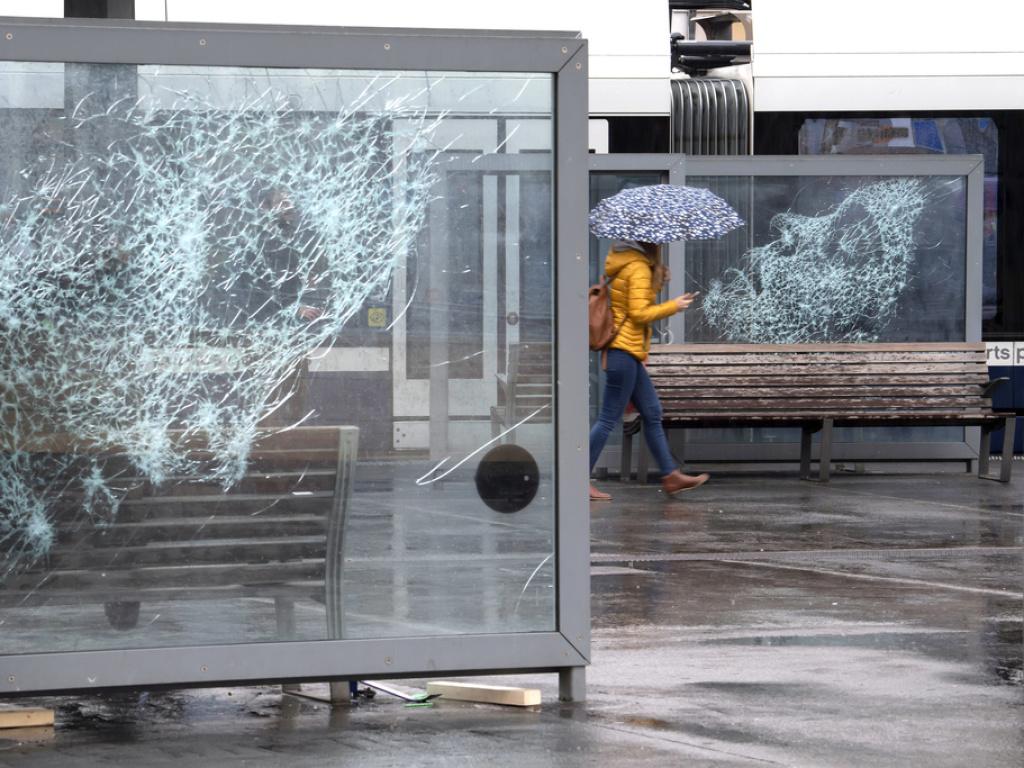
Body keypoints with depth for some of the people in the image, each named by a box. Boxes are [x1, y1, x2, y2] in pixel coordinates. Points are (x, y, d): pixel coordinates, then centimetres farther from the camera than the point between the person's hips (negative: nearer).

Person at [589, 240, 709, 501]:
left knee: (652, 413, 13)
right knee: (609, 418, -6)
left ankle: (670, 475, 18)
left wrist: (657, 280, 13)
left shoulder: (623, 262, 13)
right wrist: (674, 306, -8)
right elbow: (640, 313, -19)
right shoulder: (639, 268, -14)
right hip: (624, 351, -10)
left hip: (627, 352, 10)